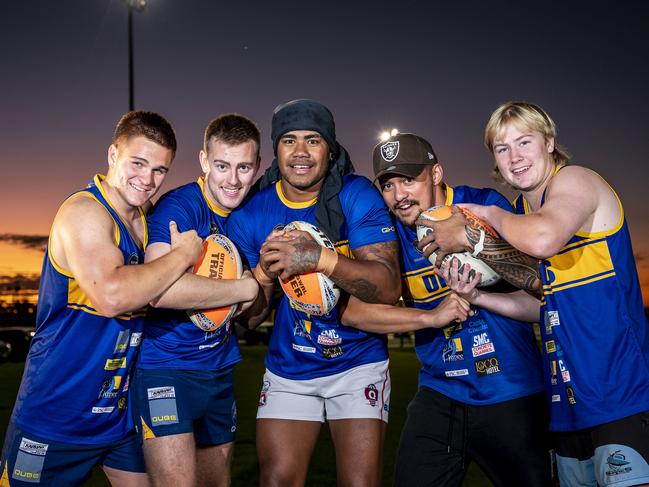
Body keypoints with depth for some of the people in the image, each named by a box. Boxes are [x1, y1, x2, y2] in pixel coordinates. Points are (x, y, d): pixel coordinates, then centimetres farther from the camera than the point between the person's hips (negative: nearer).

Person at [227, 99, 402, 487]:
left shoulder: (357, 196, -14)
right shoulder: (250, 215, -6)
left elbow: (389, 287, -23)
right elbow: (248, 318, -1)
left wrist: (321, 257, -38)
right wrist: (264, 273, -22)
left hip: (358, 363, -2)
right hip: (288, 370, 3)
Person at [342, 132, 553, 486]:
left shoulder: (484, 205, -8)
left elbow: (535, 278, -19)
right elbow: (353, 311, -9)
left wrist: (474, 239, -34)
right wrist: (432, 316, -19)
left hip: (512, 393, -2)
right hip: (440, 393, 2)